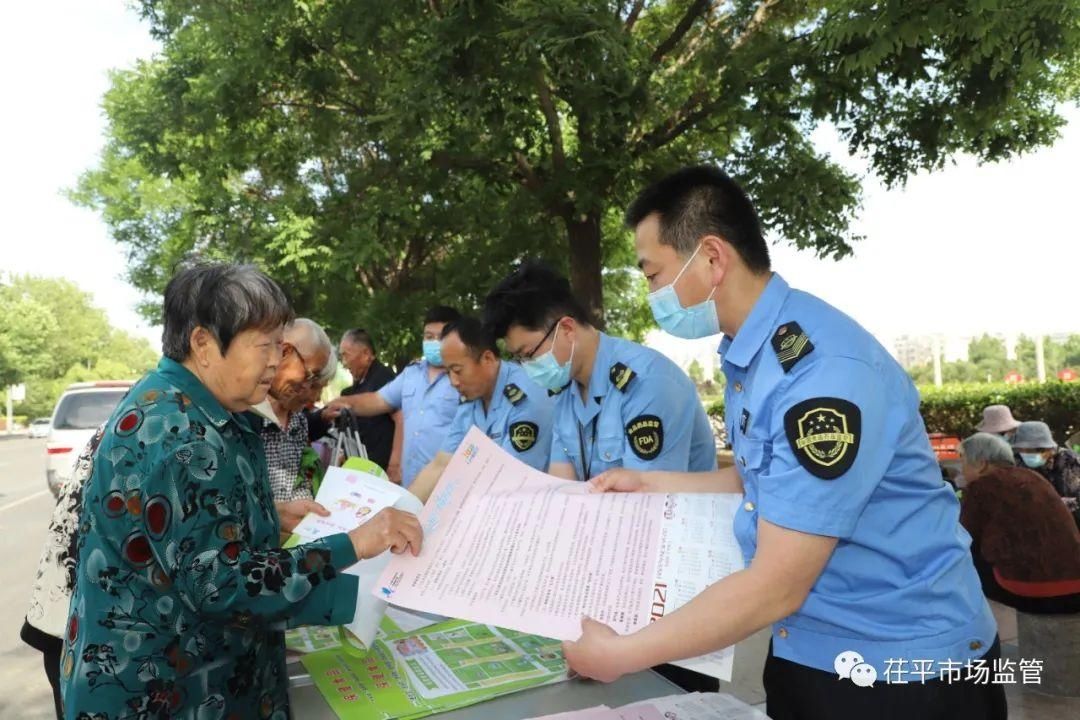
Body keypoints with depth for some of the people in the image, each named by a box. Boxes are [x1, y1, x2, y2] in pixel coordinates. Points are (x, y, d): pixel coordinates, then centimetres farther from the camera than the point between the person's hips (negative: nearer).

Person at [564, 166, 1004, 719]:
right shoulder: (746, 352, 0)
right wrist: (650, 484, 11)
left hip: (902, 664, -8)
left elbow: (775, 587, -27)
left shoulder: (824, 370, -28)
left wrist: (619, 654, -20)